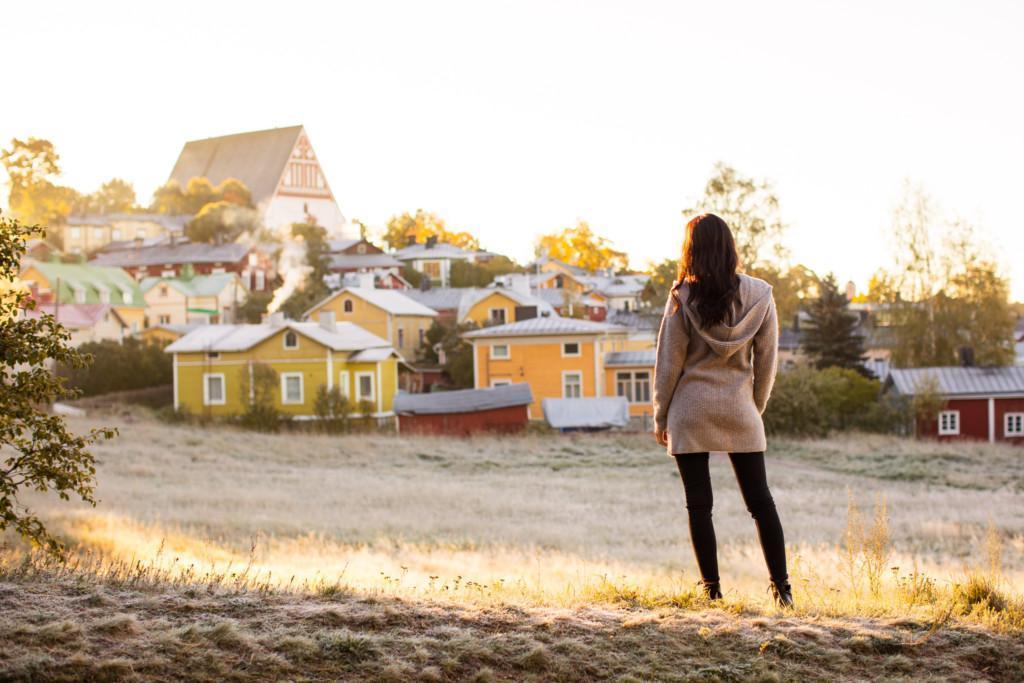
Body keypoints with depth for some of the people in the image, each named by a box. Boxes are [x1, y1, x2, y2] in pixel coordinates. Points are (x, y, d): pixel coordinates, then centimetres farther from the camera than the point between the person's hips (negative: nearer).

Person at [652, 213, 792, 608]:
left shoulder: (683, 298, -7)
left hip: (691, 412, -2)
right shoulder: (759, 296, -1)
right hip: (739, 412, 2)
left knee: (699, 505, 4)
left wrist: (660, 417, 6)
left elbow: (668, 364, -4)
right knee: (760, 500, 8)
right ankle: (781, 586, 6)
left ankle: (711, 589, 5)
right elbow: (767, 361, 4)